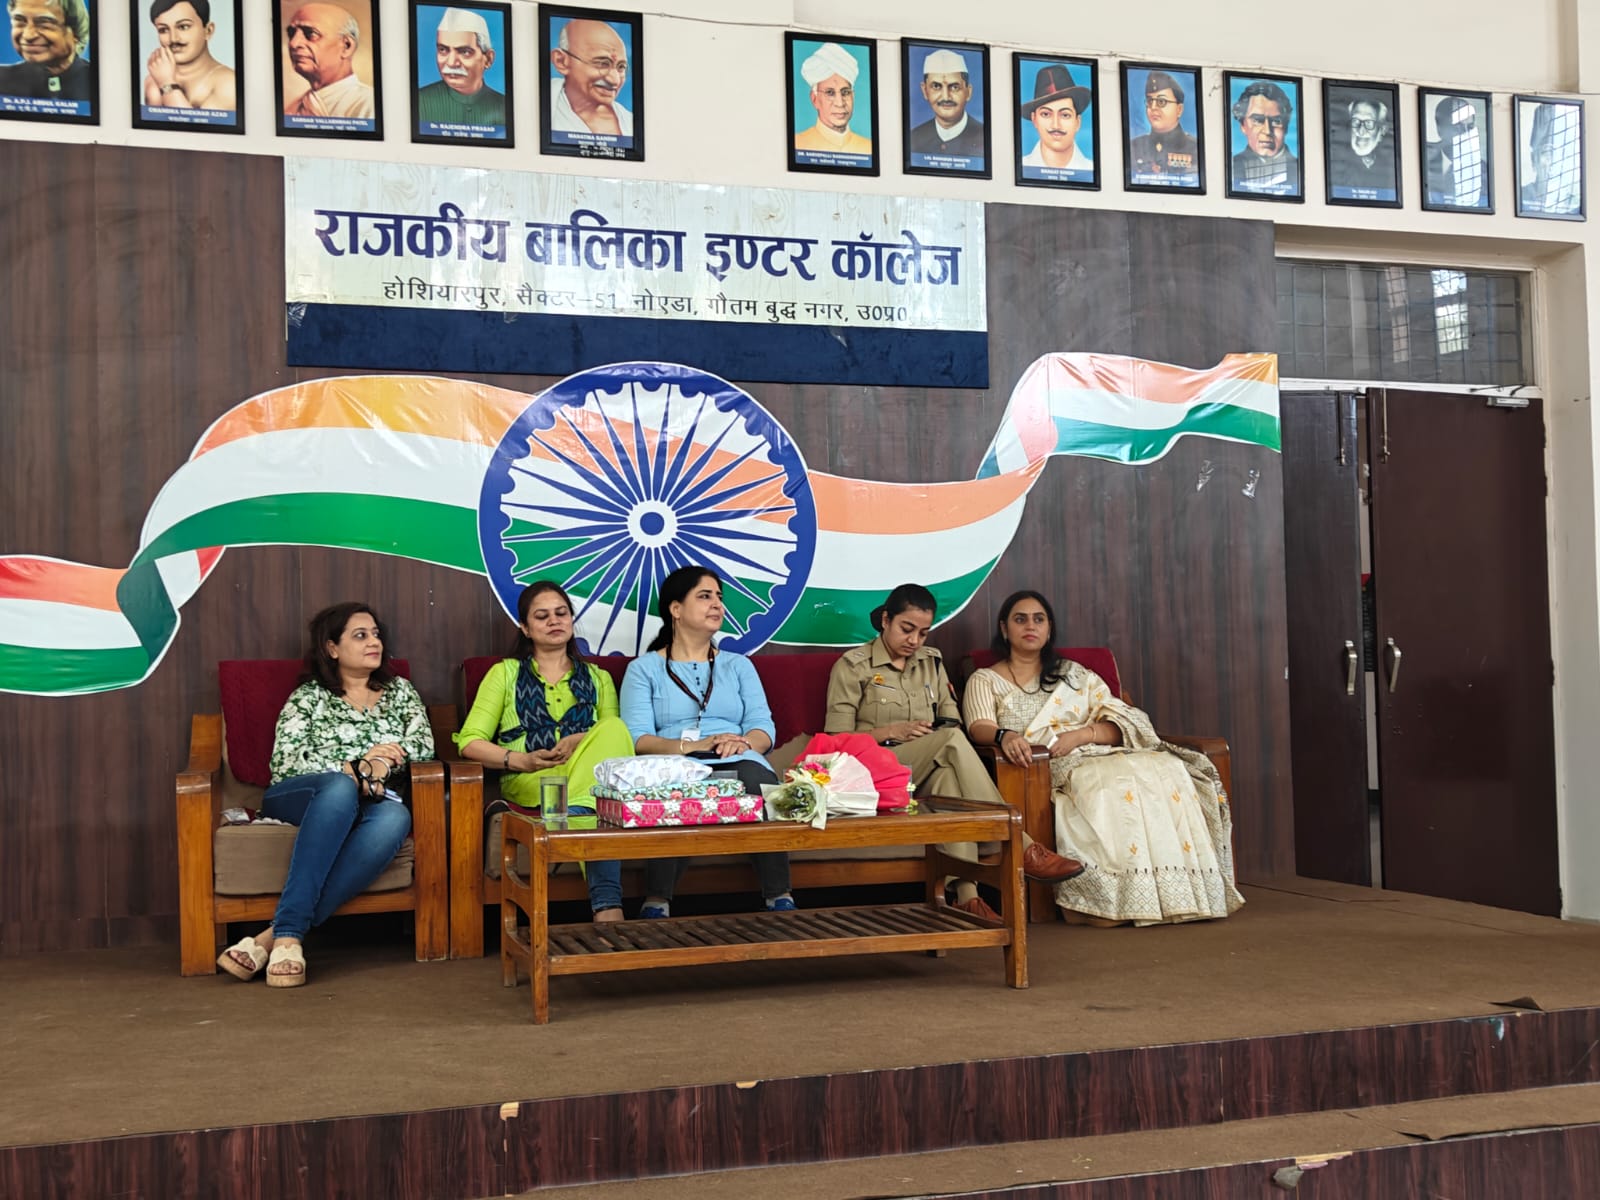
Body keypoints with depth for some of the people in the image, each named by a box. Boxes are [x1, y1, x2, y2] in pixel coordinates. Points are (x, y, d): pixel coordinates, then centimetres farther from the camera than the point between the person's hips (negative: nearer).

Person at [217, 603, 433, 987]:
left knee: (396, 817, -37)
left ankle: (273, 937, -42)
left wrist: (383, 764, -13)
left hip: (371, 805, 2)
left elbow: (424, 745, 7)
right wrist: (355, 768, -11)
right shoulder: (308, 697, 14)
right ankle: (288, 935, -45)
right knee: (342, 788, -39)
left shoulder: (400, 692, 23)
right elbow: (283, 766, 0)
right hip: (300, 800, -2)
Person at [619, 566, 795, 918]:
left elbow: (764, 728, 12)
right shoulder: (643, 669, 16)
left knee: (758, 780, -36)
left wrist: (744, 742, -13)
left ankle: (780, 899, -32)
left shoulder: (738, 665, 26)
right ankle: (656, 903, -33)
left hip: (736, 764, 2)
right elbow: (638, 739, 0)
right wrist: (692, 745, -17)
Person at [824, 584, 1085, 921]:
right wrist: (889, 732, -14)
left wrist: (946, 733, -7)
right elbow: (835, 738, -2)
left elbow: (953, 720, 17)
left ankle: (966, 896, -50)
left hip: (927, 774, 4)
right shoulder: (852, 666, 4)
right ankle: (1021, 848, -38)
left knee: (947, 774, -38)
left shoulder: (931, 662, 20)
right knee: (951, 740, -33)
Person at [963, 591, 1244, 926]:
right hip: (1036, 771, -4)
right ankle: (1109, 897, -41)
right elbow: (979, 727, -5)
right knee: (1111, 779, -35)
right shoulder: (985, 681, 16)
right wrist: (1004, 736, -30)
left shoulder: (1075, 675, 25)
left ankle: (1173, 887, -33)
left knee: (1166, 771, -25)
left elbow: (1122, 722, 12)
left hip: (1094, 755, 4)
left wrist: (1082, 734, -10)